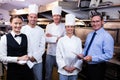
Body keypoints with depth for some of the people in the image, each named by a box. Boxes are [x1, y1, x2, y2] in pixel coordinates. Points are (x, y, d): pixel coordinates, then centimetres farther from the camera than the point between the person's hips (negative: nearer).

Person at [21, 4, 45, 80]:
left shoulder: (41, 30, 4)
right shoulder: (23, 29, -2)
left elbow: (42, 46, 2)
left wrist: (35, 57, -9)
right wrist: (29, 57, -11)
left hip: (38, 60, 2)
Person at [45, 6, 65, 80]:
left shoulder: (64, 26, -1)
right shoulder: (49, 26, 5)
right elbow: (46, 39, -6)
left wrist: (52, 36, -12)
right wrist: (57, 38, -13)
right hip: (50, 53, 2)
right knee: (48, 72, 13)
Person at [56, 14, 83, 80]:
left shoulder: (78, 40, 2)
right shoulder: (61, 40, -2)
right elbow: (58, 56, -3)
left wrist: (75, 67, -8)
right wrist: (65, 67, -10)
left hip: (74, 71, 1)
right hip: (63, 71, -1)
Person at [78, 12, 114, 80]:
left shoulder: (107, 36, -15)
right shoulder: (89, 35, 9)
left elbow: (108, 55, -21)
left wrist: (92, 58, -26)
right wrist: (82, 54, -3)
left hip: (98, 67, -7)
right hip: (88, 66, 7)